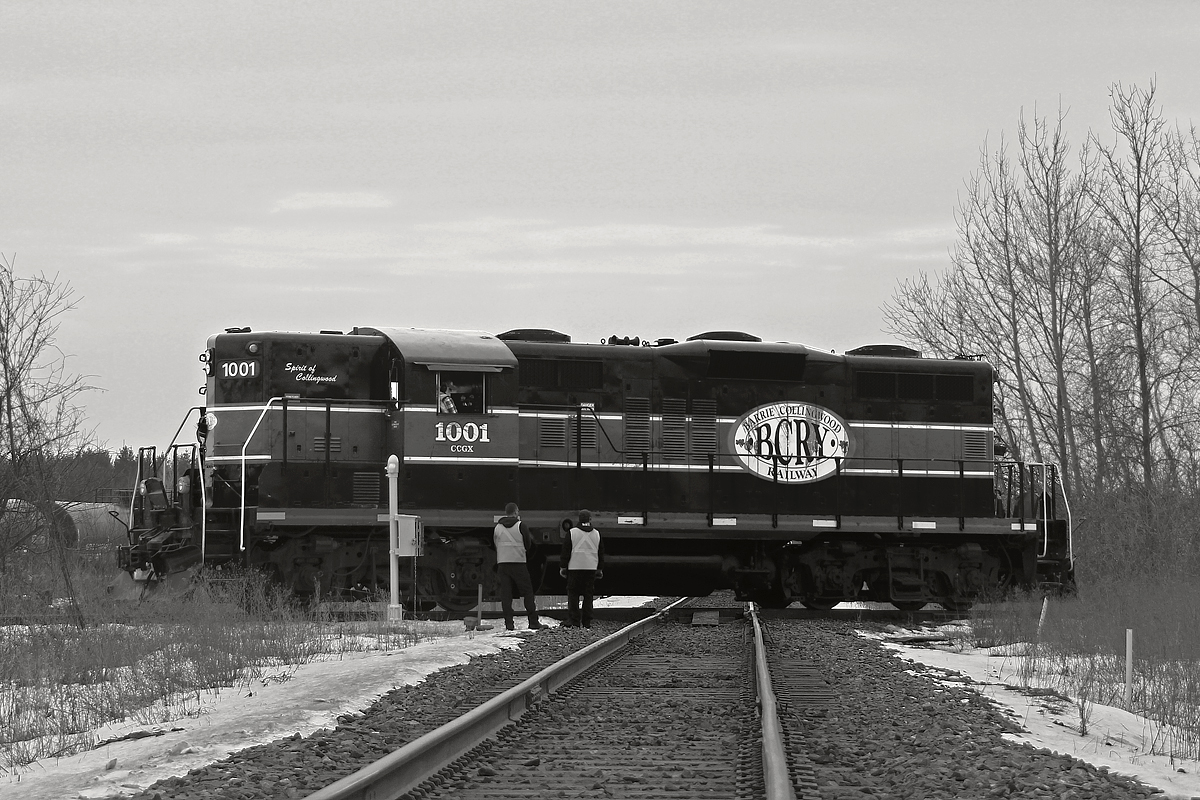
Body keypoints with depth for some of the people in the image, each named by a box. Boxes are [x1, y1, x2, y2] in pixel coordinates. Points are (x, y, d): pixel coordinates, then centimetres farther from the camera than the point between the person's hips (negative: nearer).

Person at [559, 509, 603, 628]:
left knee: (573, 594, 2)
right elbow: (601, 553, 13)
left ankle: (573, 621, -4)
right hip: (591, 568, 3)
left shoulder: (571, 533, -4)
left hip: (574, 568, -3)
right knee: (588, 595, 7)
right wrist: (600, 569, 20)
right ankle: (587, 622, 6)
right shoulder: (597, 534, 7)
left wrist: (563, 566, 4)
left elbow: (565, 551, -3)